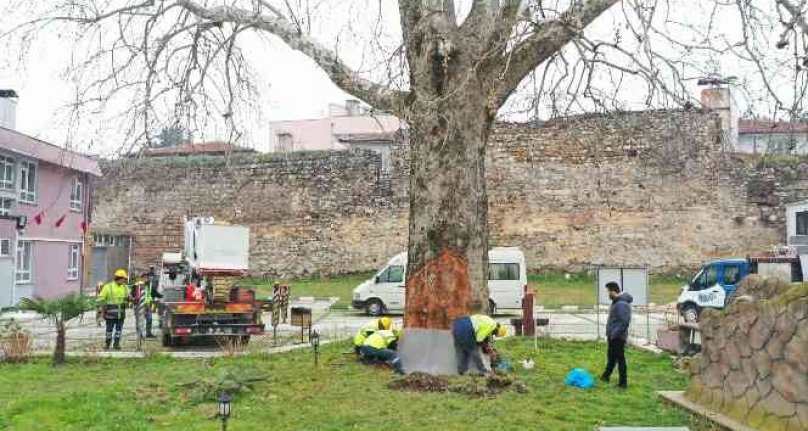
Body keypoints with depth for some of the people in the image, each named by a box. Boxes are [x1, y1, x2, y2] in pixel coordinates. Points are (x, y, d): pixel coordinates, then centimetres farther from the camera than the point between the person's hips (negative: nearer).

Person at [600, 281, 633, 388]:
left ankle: (623, 383, 6)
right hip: (613, 336, 10)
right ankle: (606, 376, 36)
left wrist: (615, 334, -23)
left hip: (618, 338, -10)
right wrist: (610, 333, 17)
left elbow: (625, 322, -28)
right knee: (611, 357, 22)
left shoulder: (622, 304, -22)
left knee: (620, 359, -1)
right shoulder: (616, 302, 11)